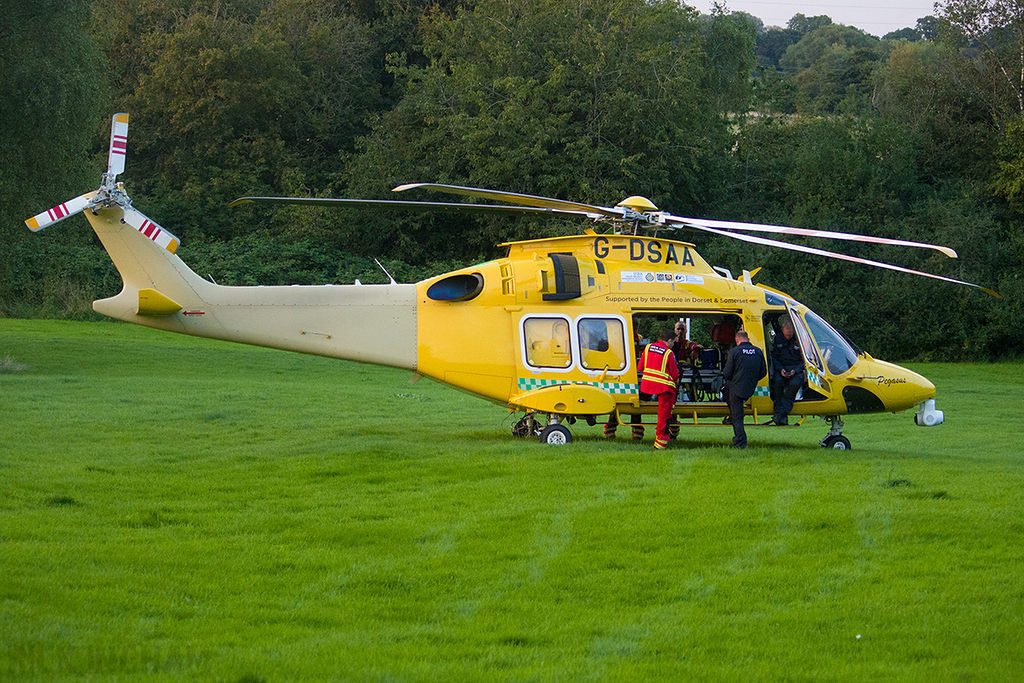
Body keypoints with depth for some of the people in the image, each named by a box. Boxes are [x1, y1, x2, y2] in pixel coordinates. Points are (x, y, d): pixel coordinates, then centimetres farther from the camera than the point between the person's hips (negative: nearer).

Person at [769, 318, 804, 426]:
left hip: (796, 369, -2)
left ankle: (780, 413, -37)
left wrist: (795, 371, -18)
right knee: (777, 381, -31)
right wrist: (780, 369, -9)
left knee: (794, 384, -35)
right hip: (781, 367, 2)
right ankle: (782, 416, -31)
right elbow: (774, 357, 9)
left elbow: (804, 360, -2)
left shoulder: (799, 339, -5)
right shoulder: (778, 338, 5)